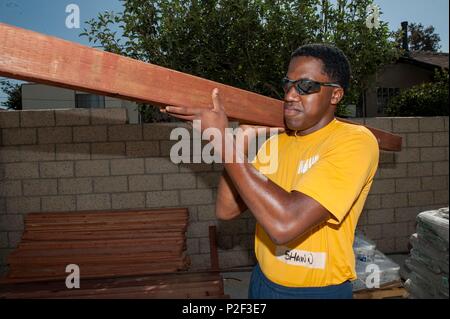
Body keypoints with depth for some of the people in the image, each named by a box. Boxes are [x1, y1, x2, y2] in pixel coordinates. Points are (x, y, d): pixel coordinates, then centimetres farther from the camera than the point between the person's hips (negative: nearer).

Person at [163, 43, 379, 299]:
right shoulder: (276, 142, 2)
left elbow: (285, 223, -33)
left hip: (318, 290, -5)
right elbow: (227, 210, -3)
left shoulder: (354, 141, -20)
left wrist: (222, 138, -29)